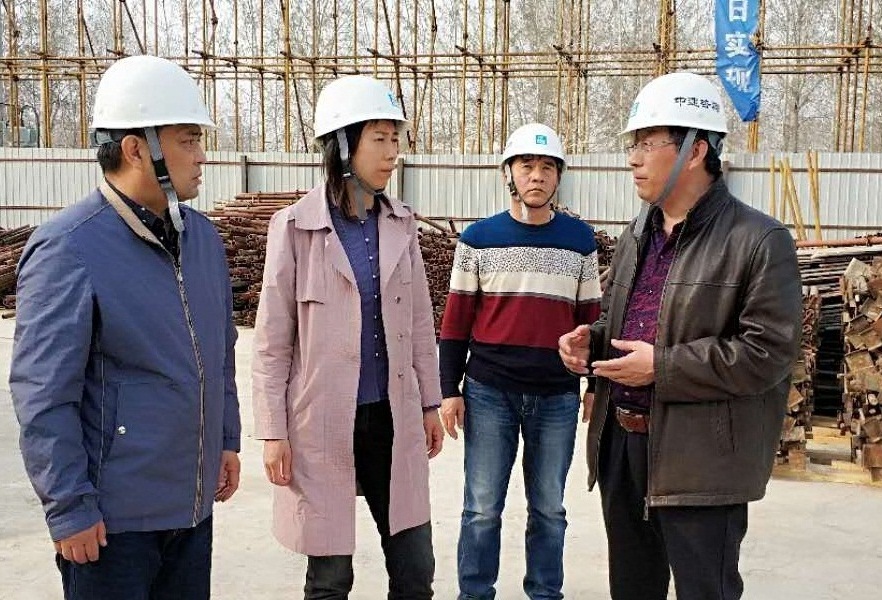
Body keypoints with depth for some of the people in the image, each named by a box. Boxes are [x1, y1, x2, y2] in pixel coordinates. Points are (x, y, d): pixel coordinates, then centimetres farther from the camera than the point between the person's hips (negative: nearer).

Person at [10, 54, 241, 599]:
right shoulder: (68, 250, -17)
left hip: (194, 501, 7)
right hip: (113, 516, -7)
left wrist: (227, 440, 15)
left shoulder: (202, 235, 5)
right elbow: (43, 396, -17)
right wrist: (69, 509, -15)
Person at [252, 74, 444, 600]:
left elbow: (420, 323, 11)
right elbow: (272, 341, -6)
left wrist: (430, 403, 12)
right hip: (323, 420, -3)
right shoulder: (295, 227, -8)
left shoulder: (401, 225, 4)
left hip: (393, 416, 4)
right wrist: (272, 431, -7)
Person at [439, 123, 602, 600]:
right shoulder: (478, 238, 2)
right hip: (489, 394, -1)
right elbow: (456, 321, 3)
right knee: (482, 509, 6)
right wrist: (449, 390, -1)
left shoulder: (580, 239, 5)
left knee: (548, 510, 12)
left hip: (557, 398, 1)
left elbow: (590, 319, 9)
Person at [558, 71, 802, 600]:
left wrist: (662, 366, -21)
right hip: (621, 442, 8)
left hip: (701, 459, -7)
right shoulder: (636, 235, 12)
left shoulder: (760, 240, -12)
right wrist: (592, 342, 1)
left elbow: (767, 352, -18)